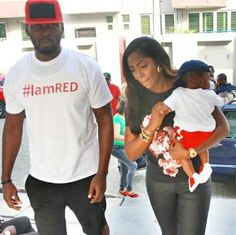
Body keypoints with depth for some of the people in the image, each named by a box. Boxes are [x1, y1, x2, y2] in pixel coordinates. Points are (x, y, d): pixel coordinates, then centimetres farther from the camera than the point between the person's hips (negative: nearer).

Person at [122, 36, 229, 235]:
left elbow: (222, 128, -13)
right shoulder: (136, 100, -7)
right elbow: (131, 154, -9)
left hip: (193, 179, -2)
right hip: (158, 182, 3)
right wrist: (152, 126, -25)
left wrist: (190, 152, -26)